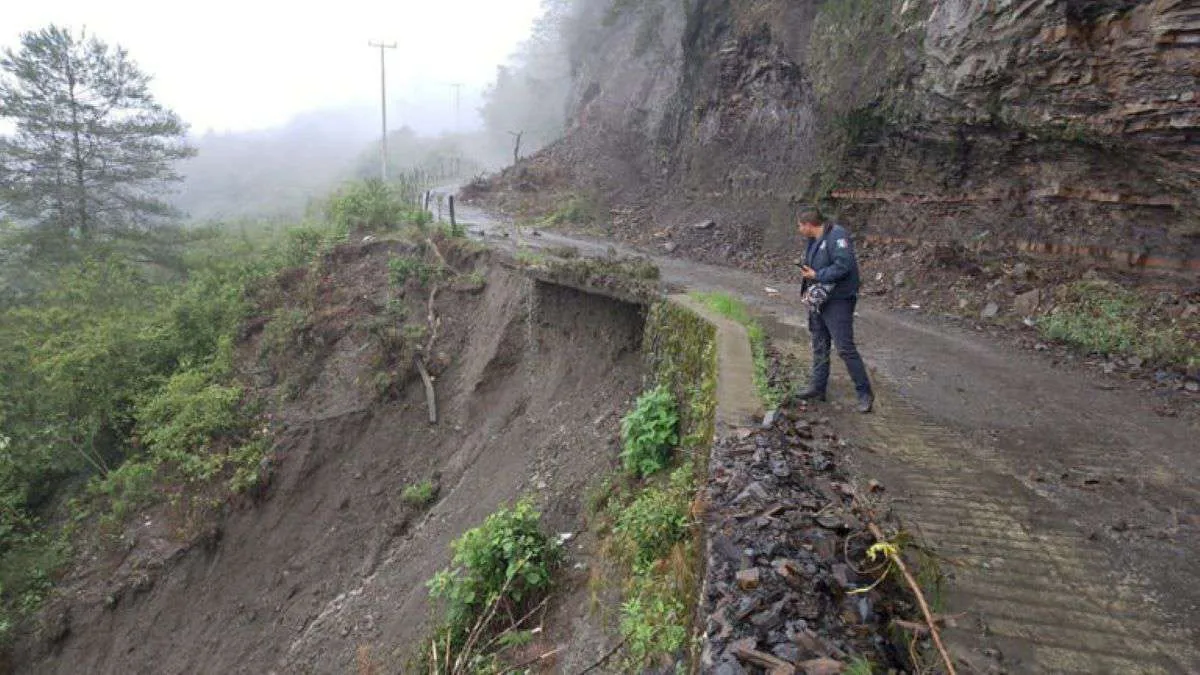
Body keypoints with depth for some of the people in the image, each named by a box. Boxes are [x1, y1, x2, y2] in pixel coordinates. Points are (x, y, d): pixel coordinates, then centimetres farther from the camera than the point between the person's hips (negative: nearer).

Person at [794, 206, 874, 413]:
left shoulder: (837, 236, -17)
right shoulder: (813, 241, 12)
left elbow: (844, 266, -26)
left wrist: (816, 275, -19)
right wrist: (807, 281, 3)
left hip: (838, 302, -9)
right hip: (818, 301, 9)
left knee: (845, 348, -8)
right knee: (819, 346, 15)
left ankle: (865, 393, 2)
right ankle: (817, 388, 27)